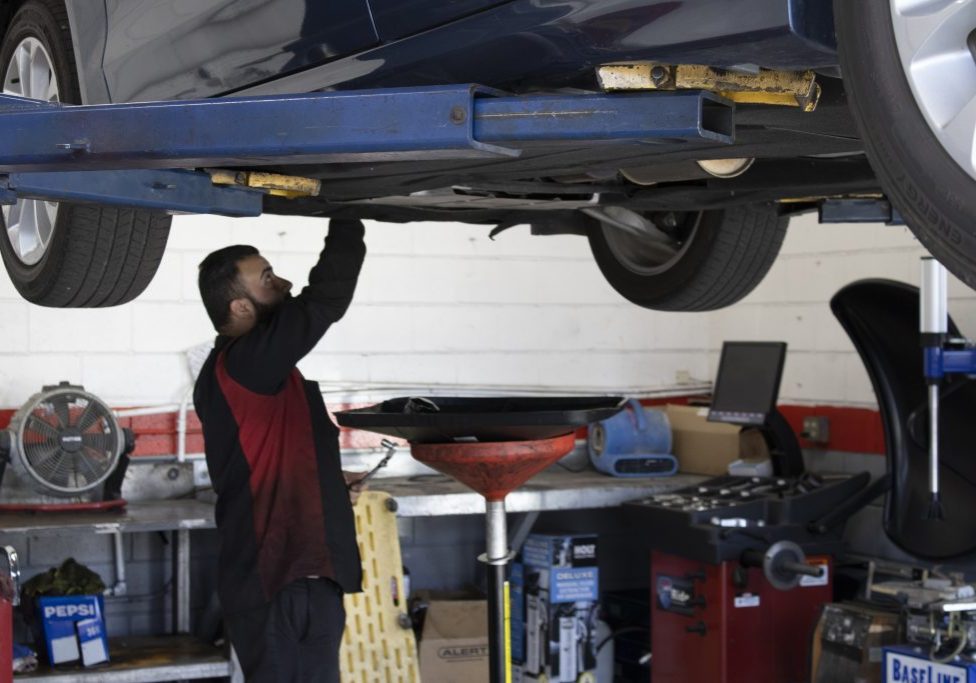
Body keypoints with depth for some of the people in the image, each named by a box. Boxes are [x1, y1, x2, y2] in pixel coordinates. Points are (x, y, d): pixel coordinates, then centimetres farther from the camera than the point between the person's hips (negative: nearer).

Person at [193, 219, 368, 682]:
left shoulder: (227, 371, 16)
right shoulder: (247, 361, -15)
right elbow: (326, 299, -19)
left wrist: (327, 483, 16)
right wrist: (347, 222, -6)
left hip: (273, 579, 10)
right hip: (288, 584, -10)